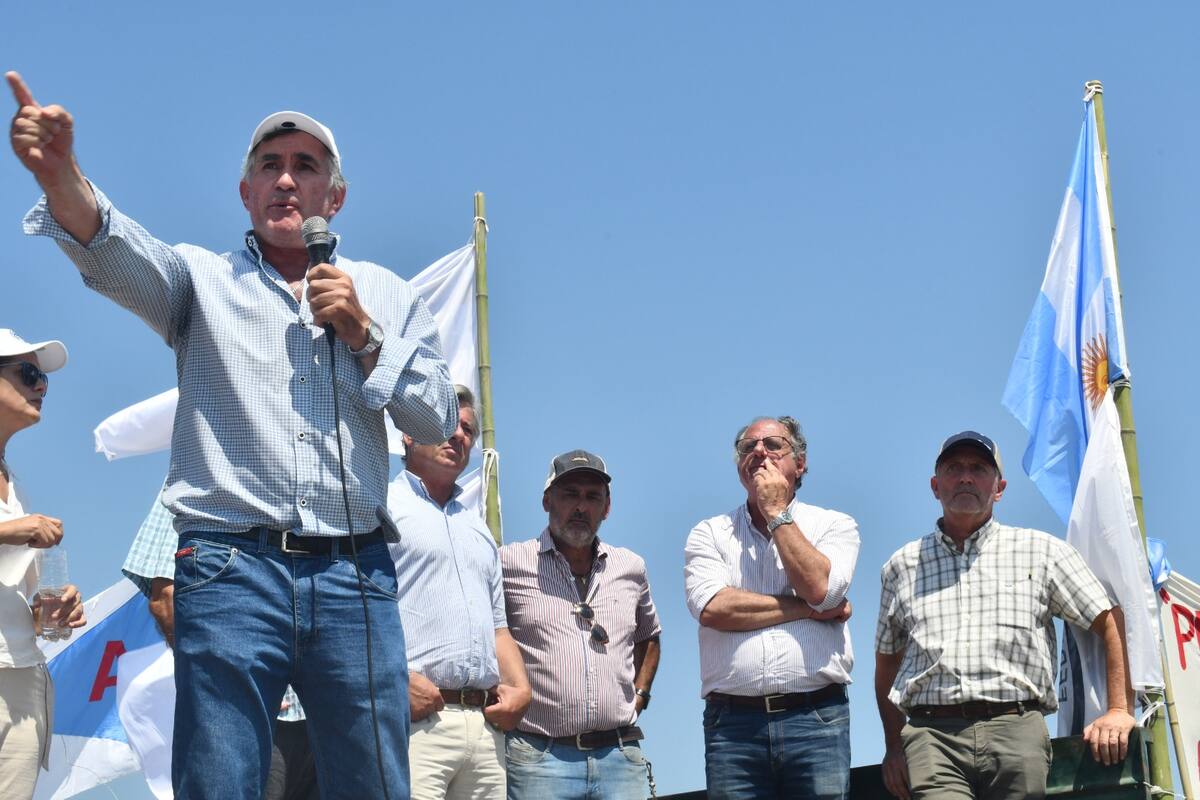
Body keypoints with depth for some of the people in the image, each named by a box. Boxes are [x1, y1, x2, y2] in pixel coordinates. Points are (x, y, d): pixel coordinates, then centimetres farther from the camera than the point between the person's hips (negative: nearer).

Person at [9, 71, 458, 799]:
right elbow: (126, 260, -12)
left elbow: (439, 420, 12)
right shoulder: (204, 278, 11)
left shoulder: (386, 294, 18)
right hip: (231, 570, -2)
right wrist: (63, 178, -32)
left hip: (355, 576, 2)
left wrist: (365, 336, -2)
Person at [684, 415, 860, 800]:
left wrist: (777, 513, 0)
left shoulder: (834, 525, 11)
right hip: (733, 722, 1)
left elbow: (820, 588, -9)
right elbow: (713, 608, -7)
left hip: (815, 718, 0)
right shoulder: (709, 534, 11)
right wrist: (810, 610, -5)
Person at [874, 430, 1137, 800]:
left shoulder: (1041, 551, 15)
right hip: (931, 734, 0)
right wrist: (894, 746, 15)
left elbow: (1112, 621, 12)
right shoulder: (903, 565, 20)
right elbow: (887, 662, 24)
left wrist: (1119, 711, 2)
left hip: (1015, 731, 0)